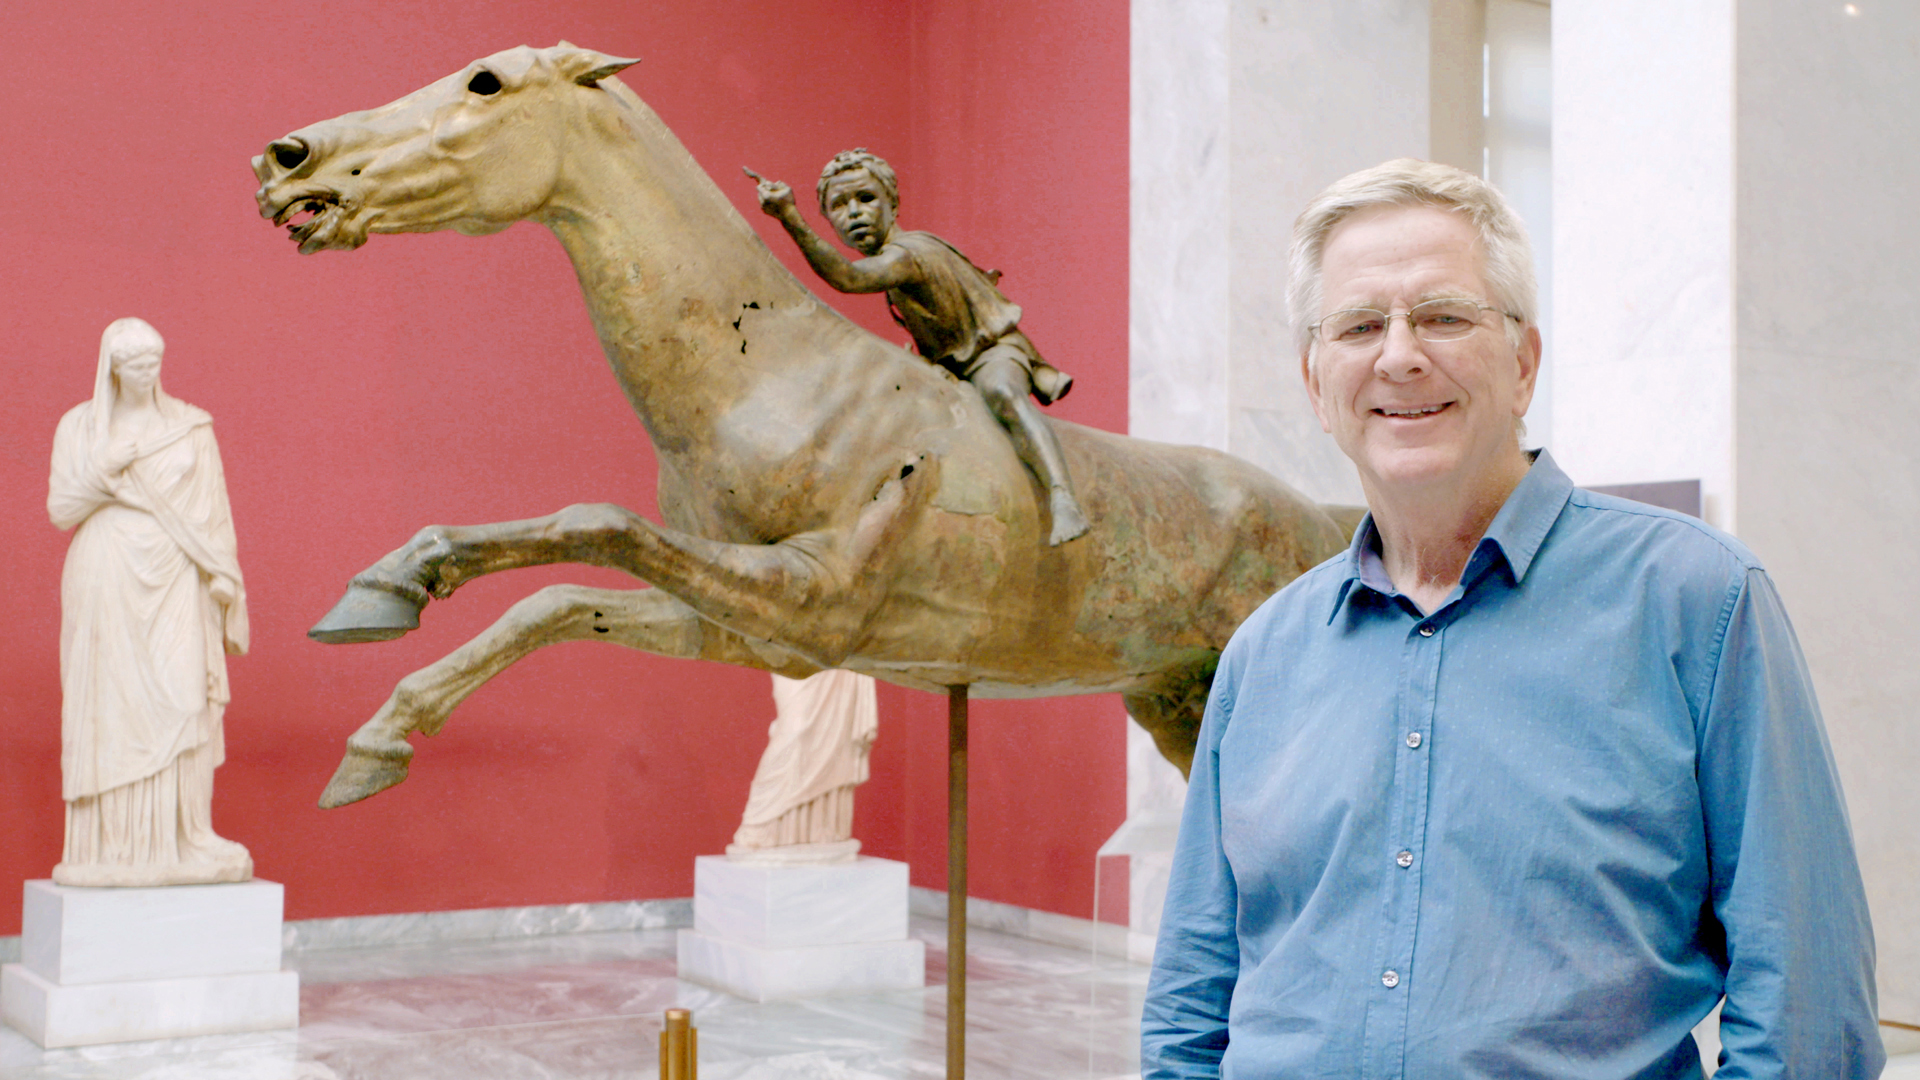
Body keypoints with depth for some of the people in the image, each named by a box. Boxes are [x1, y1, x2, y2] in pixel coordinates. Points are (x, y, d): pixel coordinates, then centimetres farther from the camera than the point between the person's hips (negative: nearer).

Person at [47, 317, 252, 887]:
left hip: (172, 582, 0)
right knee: (108, 705, -3)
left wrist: (223, 577, -5)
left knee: (181, 700, -11)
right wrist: (104, 470, -16)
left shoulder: (191, 426, 6)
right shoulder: (78, 427, 5)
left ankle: (182, 840, -7)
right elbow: (61, 510, 0)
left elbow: (212, 510, 4)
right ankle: (108, 846, 2)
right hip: (105, 582, 0)